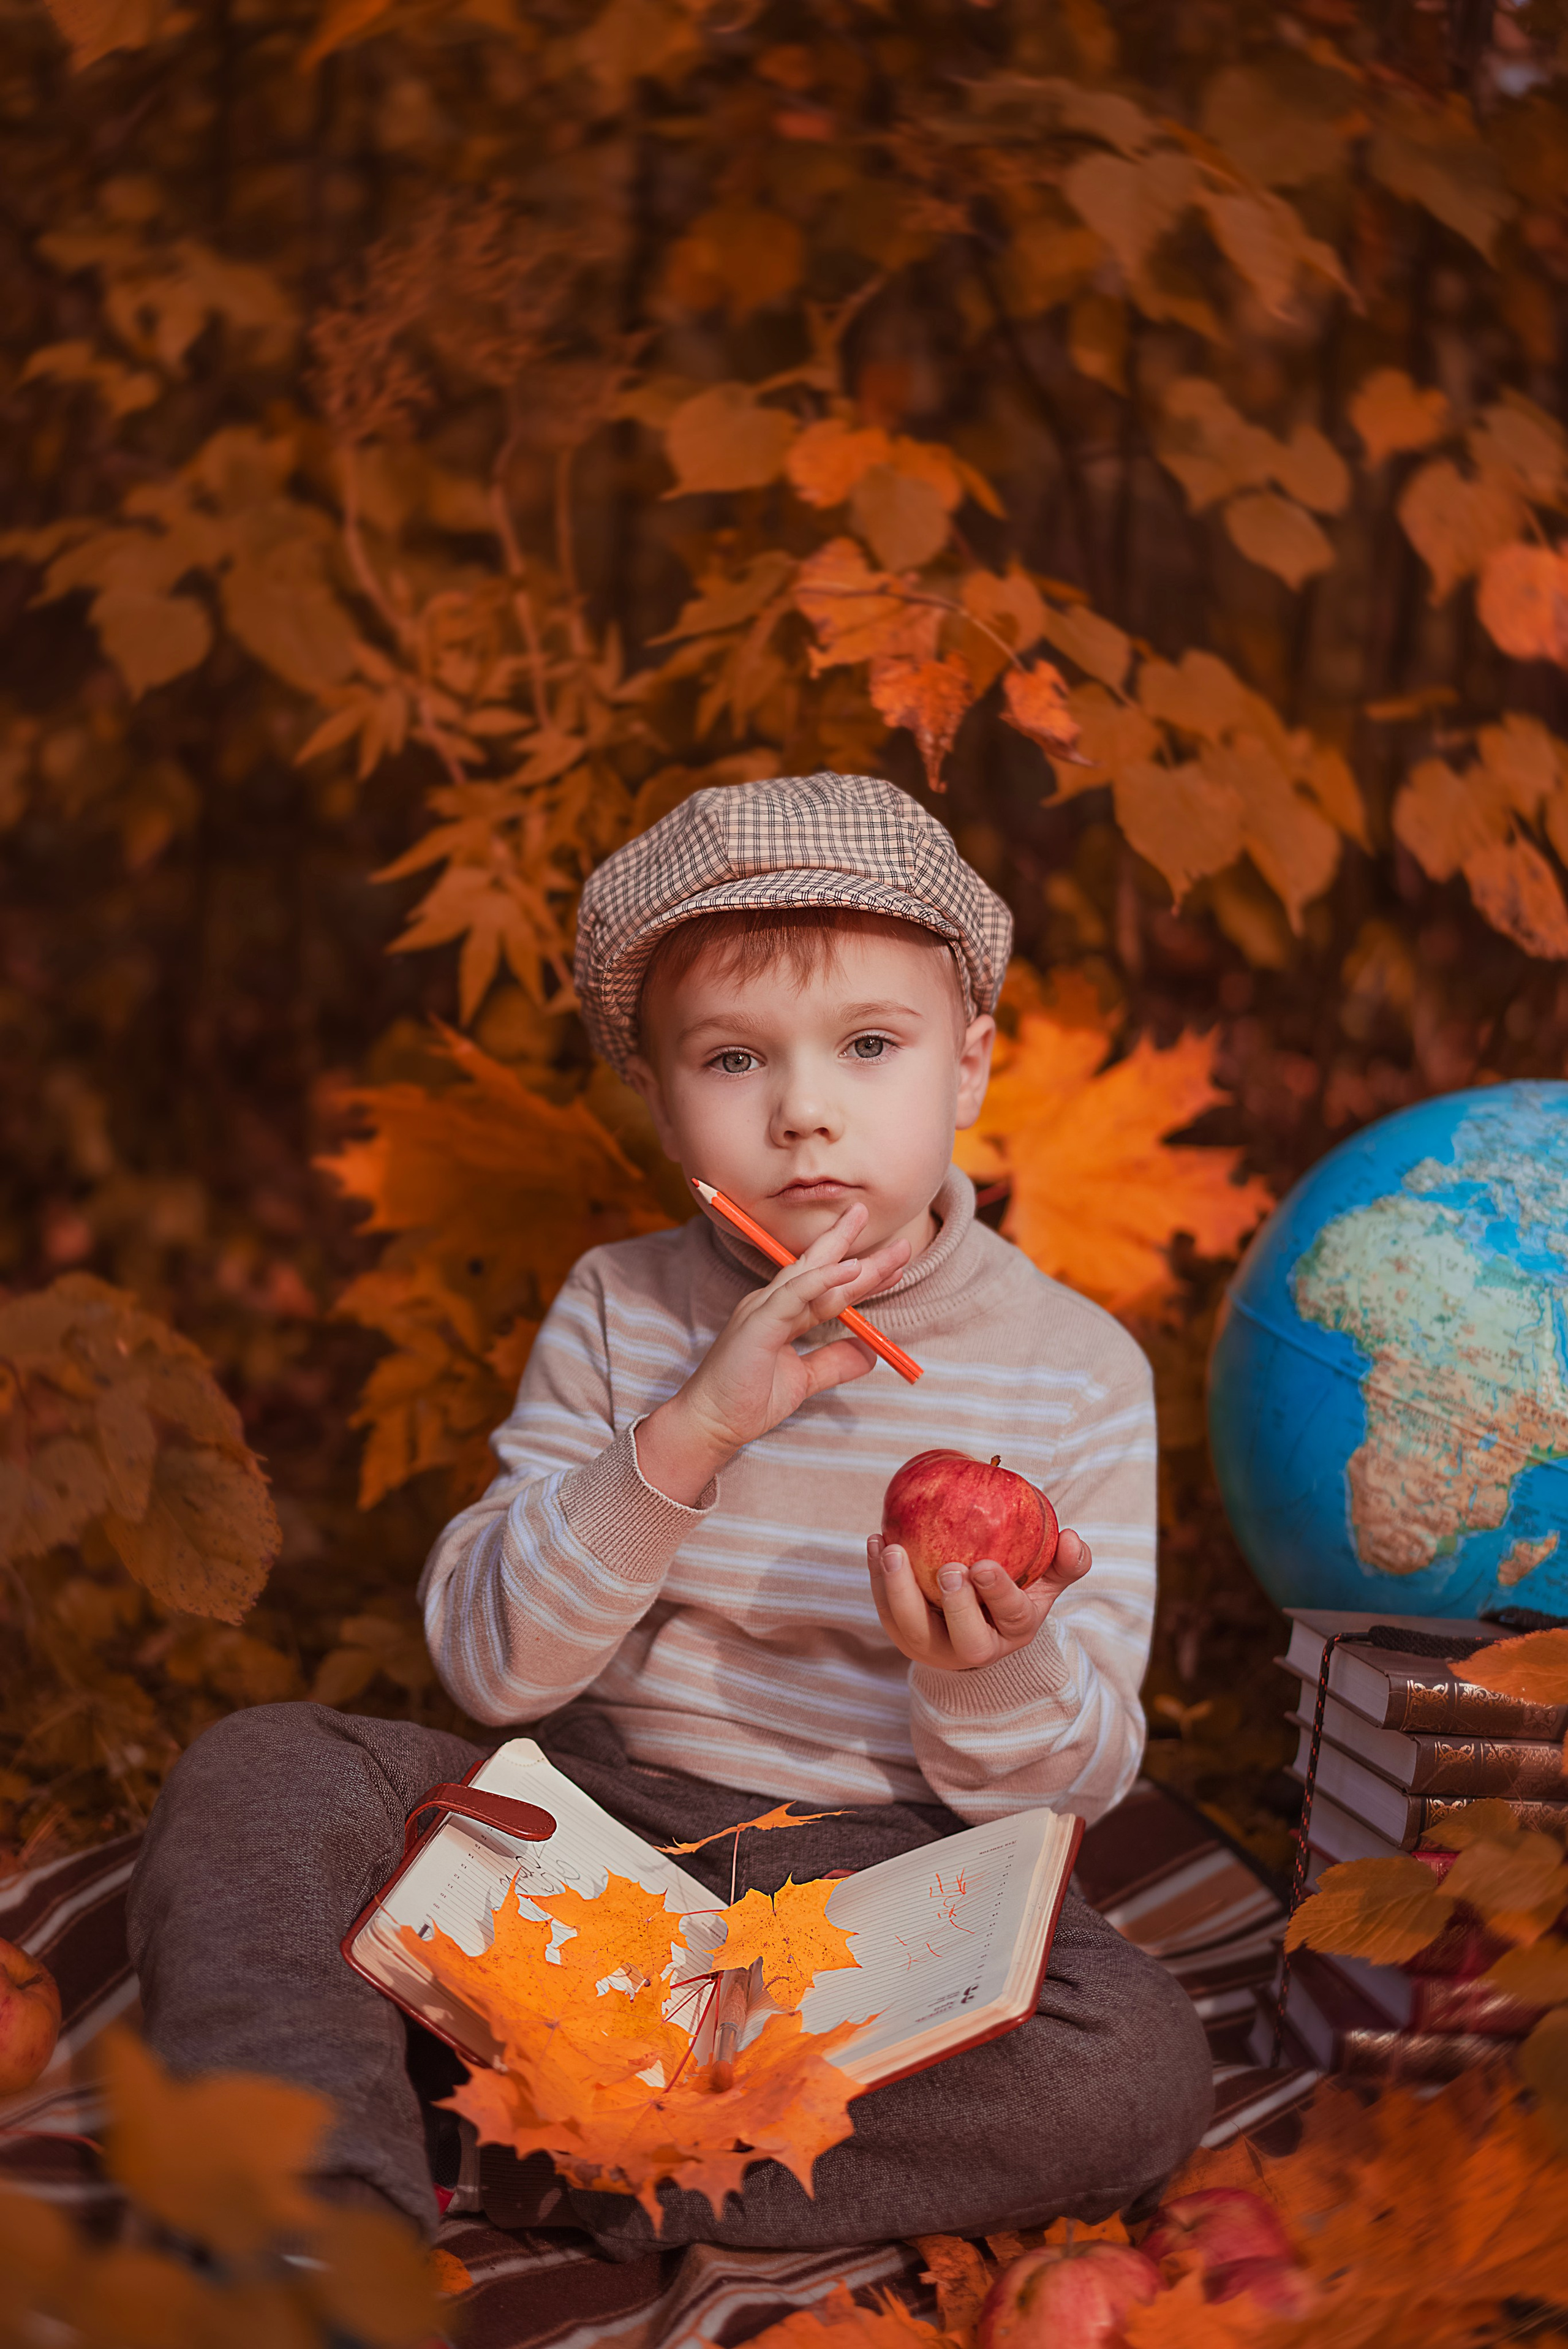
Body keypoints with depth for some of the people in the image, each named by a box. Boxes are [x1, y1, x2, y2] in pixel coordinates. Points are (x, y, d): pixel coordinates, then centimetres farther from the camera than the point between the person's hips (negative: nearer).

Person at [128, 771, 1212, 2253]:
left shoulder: (1077, 1370, -5)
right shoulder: (618, 1313, 1)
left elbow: (1072, 1781, -4)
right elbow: (491, 1662, -8)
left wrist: (989, 1668, -28)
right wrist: (686, 1436, -21)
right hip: (592, 1816, 2)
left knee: (1138, 2072, -30)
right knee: (260, 1770, -18)